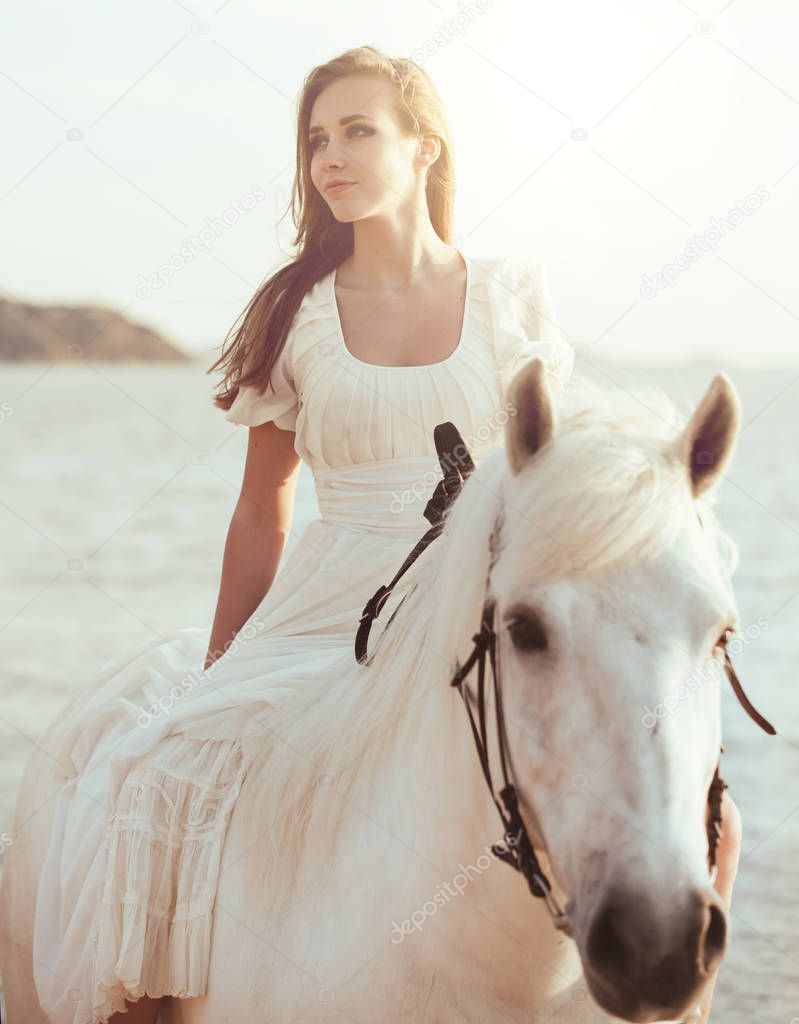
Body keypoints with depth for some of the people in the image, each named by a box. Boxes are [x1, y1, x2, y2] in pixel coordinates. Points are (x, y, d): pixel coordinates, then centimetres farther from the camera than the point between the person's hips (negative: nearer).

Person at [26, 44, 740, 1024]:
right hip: (327, 613, 1)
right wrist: (219, 680, 11)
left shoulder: (511, 293, 5)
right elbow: (262, 511, 11)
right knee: (148, 774, -23)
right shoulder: (294, 312, 7)